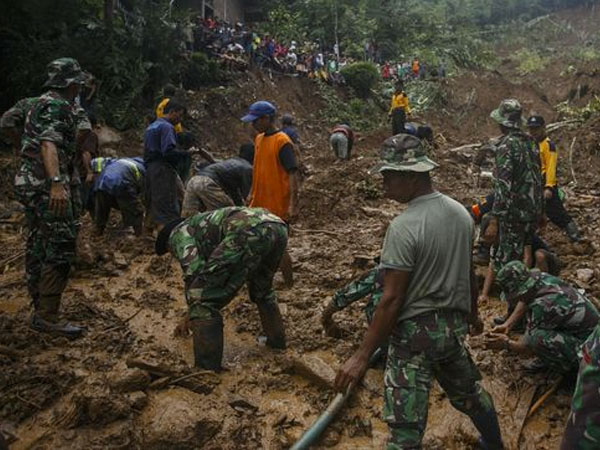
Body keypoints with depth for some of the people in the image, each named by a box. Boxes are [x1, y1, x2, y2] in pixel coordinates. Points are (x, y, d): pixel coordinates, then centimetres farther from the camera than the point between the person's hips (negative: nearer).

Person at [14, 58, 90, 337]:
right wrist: (56, 183, -37)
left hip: (30, 183, 11)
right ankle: (46, 317, -11)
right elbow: (49, 144, -25)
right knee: (60, 246, -11)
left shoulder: (41, 103, 21)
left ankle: (39, 306, 25)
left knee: (38, 245, 15)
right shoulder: (57, 106, -11)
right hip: (46, 184, -11)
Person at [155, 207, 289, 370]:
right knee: (262, 289, 37)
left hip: (248, 232, -9)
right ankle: (277, 339, 47)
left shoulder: (178, 233, 21)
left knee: (203, 301, 1)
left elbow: (194, 270, 2)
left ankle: (207, 369, 5)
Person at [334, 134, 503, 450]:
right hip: (454, 325, 8)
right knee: (468, 391, 30)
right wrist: (473, 314, 29)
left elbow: (391, 300, -21)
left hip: (415, 332, -8)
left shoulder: (404, 227, -22)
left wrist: (362, 356, -15)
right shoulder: (461, 213, 1)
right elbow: (469, 274, 12)